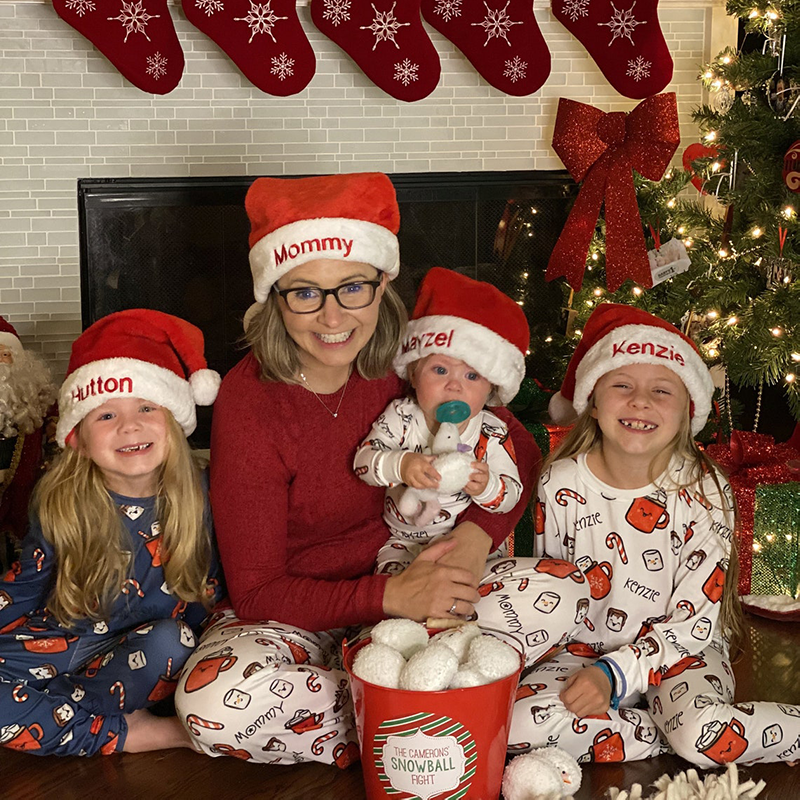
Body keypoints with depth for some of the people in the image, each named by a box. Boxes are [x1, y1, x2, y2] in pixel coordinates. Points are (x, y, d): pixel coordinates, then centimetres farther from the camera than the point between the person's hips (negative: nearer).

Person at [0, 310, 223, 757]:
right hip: (67, 639, 1)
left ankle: (51, 717, -20)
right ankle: (134, 734, -23)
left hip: (147, 655, 0)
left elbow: (210, 591, 0)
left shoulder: (198, 499, -7)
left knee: (170, 640, -34)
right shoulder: (59, 505, -5)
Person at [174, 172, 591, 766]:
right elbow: (255, 593, -17)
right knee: (215, 702, -35)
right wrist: (391, 594, -30)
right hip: (295, 612, -3)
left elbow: (518, 451, 4)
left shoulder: (408, 361, -8)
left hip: (412, 587, 3)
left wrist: (476, 532, -17)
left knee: (560, 591, -19)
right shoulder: (249, 401, -19)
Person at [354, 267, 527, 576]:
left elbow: (511, 497, -9)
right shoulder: (401, 416, -9)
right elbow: (363, 460, -16)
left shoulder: (492, 434, -10)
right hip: (405, 541, 0)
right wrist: (400, 466, -36)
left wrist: (486, 487, -32)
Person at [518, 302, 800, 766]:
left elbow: (693, 623, -11)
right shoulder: (561, 485, -7)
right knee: (522, 724, -26)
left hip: (681, 654, -2)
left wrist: (615, 674, -22)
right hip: (584, 652, 3)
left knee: (702, 732, -34)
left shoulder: (704, 492, -12)